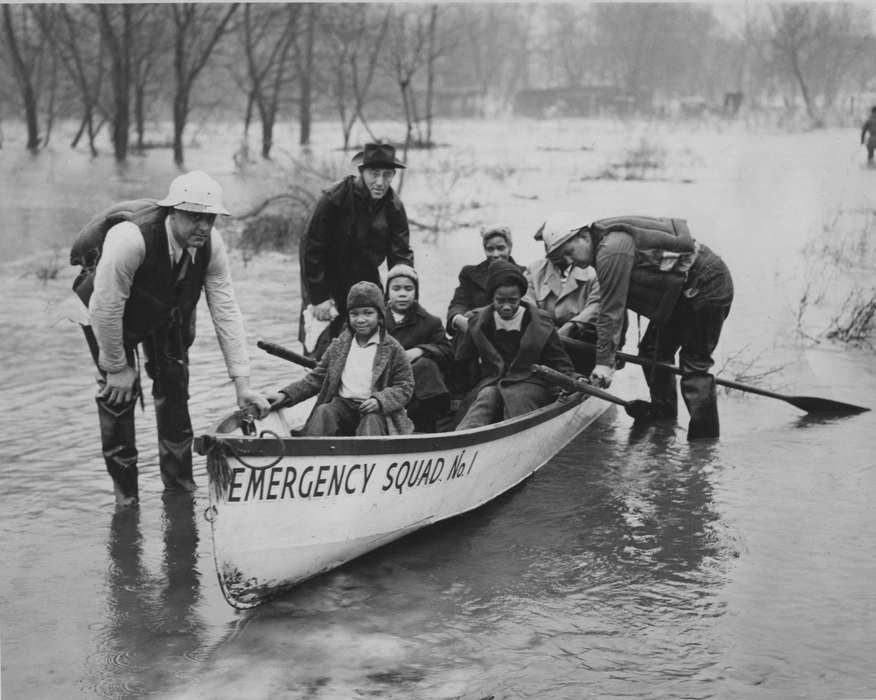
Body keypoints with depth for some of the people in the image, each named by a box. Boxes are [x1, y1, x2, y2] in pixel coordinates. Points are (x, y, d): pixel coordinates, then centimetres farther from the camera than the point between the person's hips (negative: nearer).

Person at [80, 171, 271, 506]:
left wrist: (242, 385, -24)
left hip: (169, 315, 4)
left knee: (175, 388, 4)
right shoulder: (131, 239, -42)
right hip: (110, 316, -4)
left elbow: (226, 312, -22)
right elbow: (106, 309, -33)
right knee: (119, 392, -9)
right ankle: (125, 494, 7)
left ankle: (180, 487, 21)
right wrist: (116, 367, -22)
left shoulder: (211, 245, -26)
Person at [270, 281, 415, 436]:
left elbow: (405, 386, 1)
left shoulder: (392, 348, 2)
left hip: (372, 409, -3)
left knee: (372, 421, -33)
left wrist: (379, 400, -18)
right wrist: (285, 394, 2)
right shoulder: (339, 345, 13)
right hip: (343, 404, 3)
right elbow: (316, 378, 15)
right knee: (323, 412, -25)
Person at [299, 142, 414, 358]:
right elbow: (311, 249, -15)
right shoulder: (333, 199, -19)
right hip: (328, 282, -4)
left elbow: (402, 256, -2)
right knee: (323, 353, -6)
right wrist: (319, 298, -16)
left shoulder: (394, 207, -5)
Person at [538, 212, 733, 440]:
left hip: (708, 285, -10)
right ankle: (663, 416, 28)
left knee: (694, 362, -11)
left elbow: (611, 310, -26)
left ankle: (705, 439, -9)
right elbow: (617, 303, 15)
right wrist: (616, 345, 17)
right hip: (682, 292, 10)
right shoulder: (606, 243, 7)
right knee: (653, 351, 16)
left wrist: (605, 361, -25)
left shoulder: (612, 251, -24)